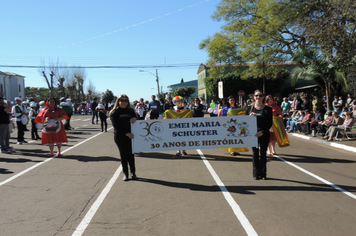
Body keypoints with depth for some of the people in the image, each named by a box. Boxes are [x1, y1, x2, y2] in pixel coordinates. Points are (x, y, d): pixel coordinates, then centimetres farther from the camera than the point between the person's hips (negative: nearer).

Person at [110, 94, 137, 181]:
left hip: (131, 135, 2)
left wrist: (134, 119, -19)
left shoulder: (130, 111, 11)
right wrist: (126, 133, -16)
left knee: (131, 154, 5)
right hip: (120, 136, -2)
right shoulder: (114, 112, 0)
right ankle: (125, 173, 14)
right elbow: (116, 126, -8)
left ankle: (133, 172, 16)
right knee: (123, 154, 5)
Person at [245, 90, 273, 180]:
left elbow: (270, 123, -2)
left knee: (263, 153, 4)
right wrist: (250, 116, -16)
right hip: (253, 134, 1)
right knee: (255, 153, 5)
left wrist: (262, 132, -14)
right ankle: (256, 173, 13)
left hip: (264, 134, -1)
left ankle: (263, 173, 15)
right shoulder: (249, 108, 4)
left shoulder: (268, 109, 0)